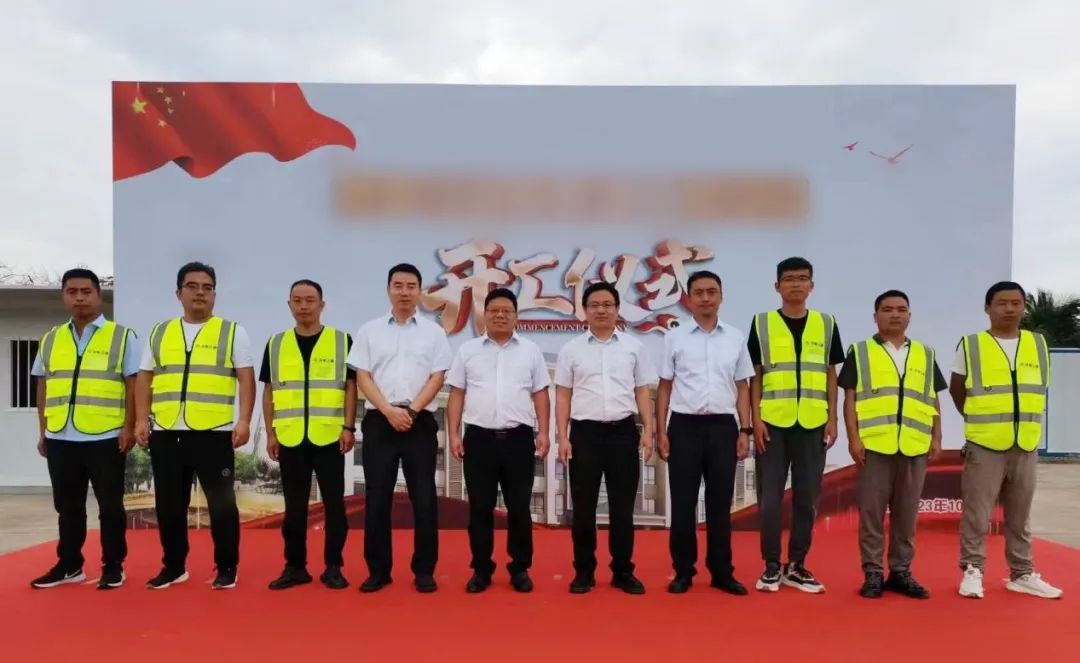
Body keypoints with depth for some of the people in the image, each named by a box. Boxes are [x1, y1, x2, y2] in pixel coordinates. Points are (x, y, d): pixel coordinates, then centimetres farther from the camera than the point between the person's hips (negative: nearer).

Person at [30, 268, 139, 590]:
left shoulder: (122, 336, -1)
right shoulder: (50, 340, 12)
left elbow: (133, 385, -4)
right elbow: (43, 388, 16)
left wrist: (129, 427, -10)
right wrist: (43, 431, 12)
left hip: (106, 438, -4)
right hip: (60, 439, 4)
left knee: (110, 505, 4)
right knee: (67, 506, 13)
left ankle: (113, 566, 14)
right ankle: (69, 565, 26)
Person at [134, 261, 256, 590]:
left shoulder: (232, 332, 3)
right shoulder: (159, 333, 13)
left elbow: (246, 379, -2)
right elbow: (145, 380, 14)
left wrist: (244, 420, -11)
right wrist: (141, 420, 4)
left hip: (214, 433, -3)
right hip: (166, 433, 4)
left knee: (221, 503, 2)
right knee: (169, 505, 12)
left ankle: (226, 568, 14)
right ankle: (173, 566, 26)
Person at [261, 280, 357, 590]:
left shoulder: (342, 340, 2)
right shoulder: (276, 344, 9)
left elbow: (351, 387, 1)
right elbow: (269, 391, 11)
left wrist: (348, 427, -7)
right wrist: (270, 432, 5)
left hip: (329, 437, -2)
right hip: (290, 438, 2)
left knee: (334, 503, 3)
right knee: (294, 506, 9)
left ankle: (333, 567, 14)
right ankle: (295, 566, 20)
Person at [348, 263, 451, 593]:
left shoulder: (433, 332, 6)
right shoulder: (370, 331, 8)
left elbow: (437, 378, 0)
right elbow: (363, 377, 2)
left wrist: (411, 410, -11)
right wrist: (389, 410, -11)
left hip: (421, 422, 0)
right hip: (379, 422, 1)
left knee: (424, 499, 1)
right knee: (377, 498, 4)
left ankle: (424, 570, 12)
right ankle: (378, 569, 16)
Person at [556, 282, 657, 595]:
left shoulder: (634, 347, 7)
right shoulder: (571, 350, 5)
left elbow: (643, 392, 8)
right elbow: (563, 396, 4)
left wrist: (648, 431, -1)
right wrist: (563, 437, -3)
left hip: (623, 431, 1)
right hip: (585, 432, 0)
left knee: (622, 506, 6)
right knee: (583, 506, 5)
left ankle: (623, 571, 18)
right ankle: (584, 571, 18)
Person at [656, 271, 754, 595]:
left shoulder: (736, 338, 7)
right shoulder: (674, 338, 2)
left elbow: (742, 388, 9)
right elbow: (664, 387, 4)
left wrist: (745, 431, 2)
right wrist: (661, 432, -2)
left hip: (722, 426, 1)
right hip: (685, 426, -1)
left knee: (720, 503, 8)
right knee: (683, 503, 4)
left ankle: (722, 572, 19)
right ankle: (683, 571, 16)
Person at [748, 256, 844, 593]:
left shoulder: (826, 323, 7)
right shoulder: (762, 323, 1)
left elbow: (831, 374, 10)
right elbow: (754, 375, 1)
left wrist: (832, 419, 3)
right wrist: (756, 418, -6)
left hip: (813, 424, 2)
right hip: (773, 422, -2)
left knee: (807, 497, 8)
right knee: (770, 497, 2)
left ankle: (797, 565, 20)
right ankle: (771, 565, 14)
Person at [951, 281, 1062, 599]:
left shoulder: (1039, 344, 7)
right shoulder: (970, 345, -3)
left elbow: (1039, 391, 17)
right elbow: (957, 390, 7)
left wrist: (1026, 423, 13)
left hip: (1026, 446, 3)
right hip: (984, 445, -3)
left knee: (1020, 516, 12)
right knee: (976, 514, -1)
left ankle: (1022, 574, 23)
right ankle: (972, 571, 9)